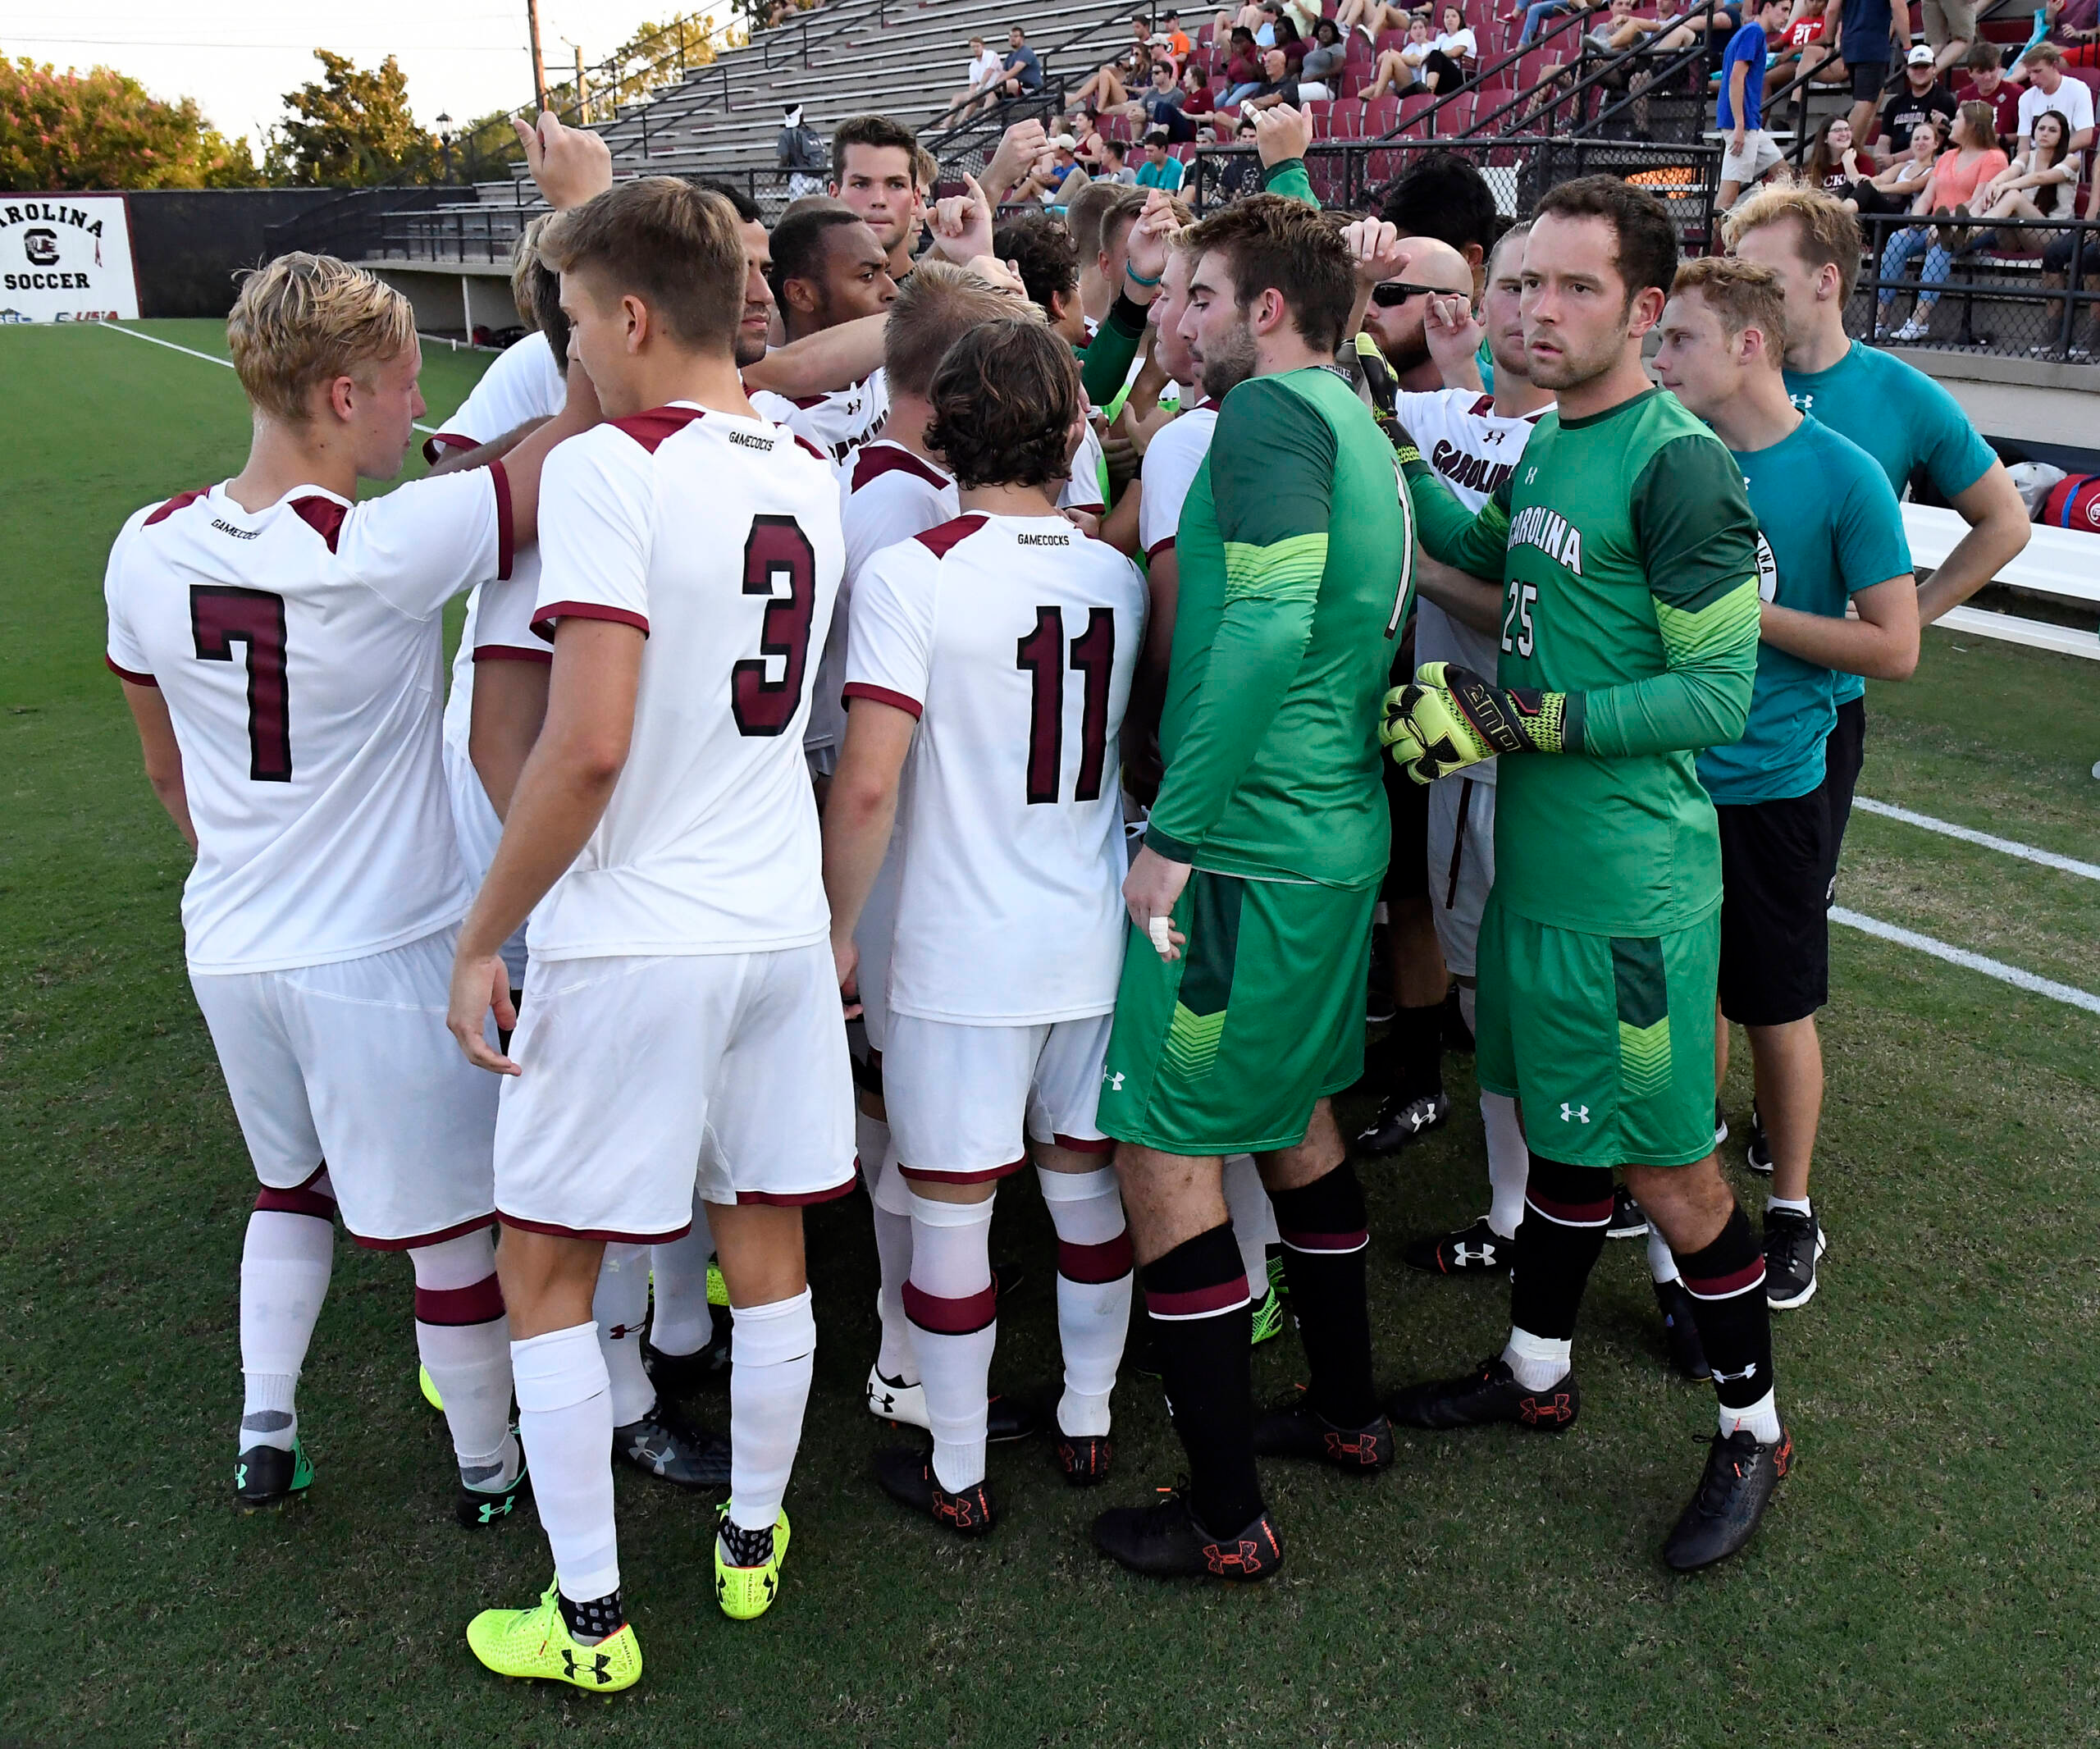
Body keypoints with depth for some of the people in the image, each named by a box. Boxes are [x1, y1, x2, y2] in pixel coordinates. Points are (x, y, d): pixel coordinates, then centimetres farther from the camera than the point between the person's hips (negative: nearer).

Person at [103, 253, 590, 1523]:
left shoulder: (148, 551, -4)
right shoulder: (387, 552, -24)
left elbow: (169, 772, 9)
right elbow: (583, 425, -17)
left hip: (229, 944, 6)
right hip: (386, 953, -6)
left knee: (290, 1181, 30)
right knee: (453, 1227, 12)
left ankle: (265, 1432, 32)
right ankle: (491, 1469, 30)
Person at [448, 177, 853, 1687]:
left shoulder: (609, 468, -15)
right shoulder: (811, 472, 6)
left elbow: (588, 743, -22)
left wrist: (485, 931, -11)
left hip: (628, 937, -6)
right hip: (782, 922, 7)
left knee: (544, 1265, 10)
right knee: (768, 1244, 17)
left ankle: (588, 1619, 20)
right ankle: (753, 1543, 35)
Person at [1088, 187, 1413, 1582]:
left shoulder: (1274, 411, -13)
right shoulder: (1362, 431, 17)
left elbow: (1268, 621, -26)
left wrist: (1175, 833, -23)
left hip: (1250, 843, -10)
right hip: (1343, 831, 10)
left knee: (1166, 1149, -2)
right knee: (1295, 1110, 23)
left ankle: (1227, 1518, 8)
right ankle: (1346, 1412, 38)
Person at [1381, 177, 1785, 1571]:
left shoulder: (1676, 465, -17)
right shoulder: (1552, 440, 9)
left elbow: (1720, 694, -18)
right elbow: (1490, 553, 30)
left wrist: (1516, 720, -22)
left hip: (1632, 880, -8)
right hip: (1537, 856, 8)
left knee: (1667, 1168, 4)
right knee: (1562, 1128, 21)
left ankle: (1753, 1426, 25)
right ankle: (1539, 1370, 38)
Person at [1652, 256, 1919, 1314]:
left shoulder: (1844, 477, -11)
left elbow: (1895, 649, -13)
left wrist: (1747, 611, -17)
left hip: (1768, 790, -4)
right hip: (1665, 777, 4)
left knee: (1776, 1013, 9)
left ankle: (1792, 1207, 28)